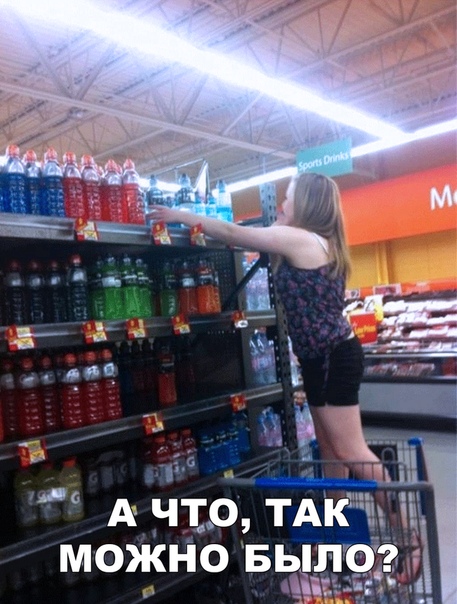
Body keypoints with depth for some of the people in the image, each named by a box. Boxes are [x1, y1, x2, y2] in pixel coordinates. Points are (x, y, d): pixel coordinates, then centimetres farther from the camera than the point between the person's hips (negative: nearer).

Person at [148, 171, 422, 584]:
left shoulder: (299, 239, -14)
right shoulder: (322, 245, 14)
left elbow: (233, 233, -9)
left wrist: (180, 216, 0)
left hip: (333, 357, -10)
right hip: (327, 357, 10)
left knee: (350, 451, -5)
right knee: (330, 450, 15)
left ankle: (408, 535, 6)